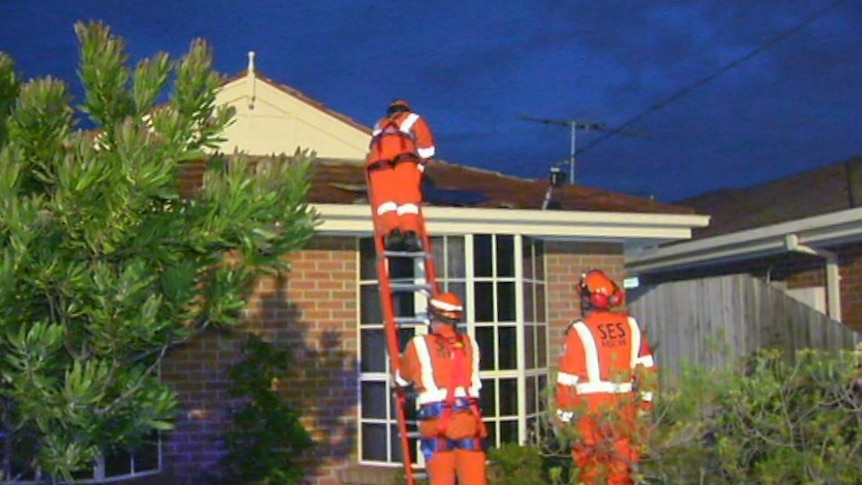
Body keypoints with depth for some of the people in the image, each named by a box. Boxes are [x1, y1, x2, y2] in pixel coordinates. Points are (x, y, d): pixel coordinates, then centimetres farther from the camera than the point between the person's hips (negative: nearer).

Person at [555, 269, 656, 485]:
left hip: (591, 407, -4)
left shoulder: (580, 330, -9)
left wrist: (564, 412, 1)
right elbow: (646, 367, 7)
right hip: (624, 406, 4)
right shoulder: (630, 325, 3)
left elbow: (568, 377, -7)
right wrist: (645, 400, 16)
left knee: (592, 466, 6)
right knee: (622, 466, 12)